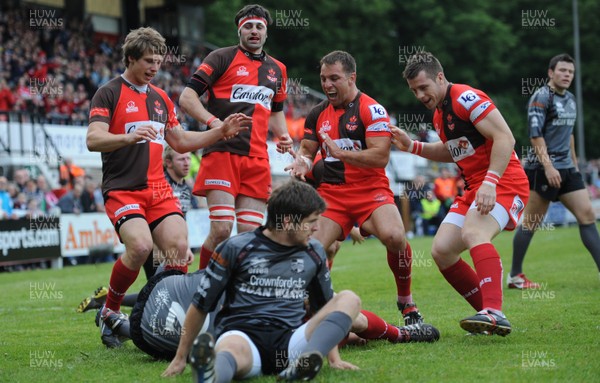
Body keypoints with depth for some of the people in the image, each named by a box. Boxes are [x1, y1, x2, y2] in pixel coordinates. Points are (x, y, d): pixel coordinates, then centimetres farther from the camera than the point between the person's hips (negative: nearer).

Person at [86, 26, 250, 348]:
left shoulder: (161, 98, 18)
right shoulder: (109, 94, -3)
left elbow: (181, 142, 26)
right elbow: (93, 140, -16)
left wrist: (221, 131, 15)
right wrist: (129, 137, -34)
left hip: (158, 189, 6)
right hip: (122, 190, -6)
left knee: (179, 247, -13)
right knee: (140, 246, -26)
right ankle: (109, 312, -5)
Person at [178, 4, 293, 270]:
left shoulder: (277, 69, 18)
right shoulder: (222, 57, 2)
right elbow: (186, 98, -3)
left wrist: (283, 135, 13)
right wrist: (214, 122, -18)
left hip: (257, 160, 5)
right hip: (222, 154, -5)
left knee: (251, 233, 0)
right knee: (221, 229, -13)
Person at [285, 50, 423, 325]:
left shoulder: (371, 110, -6)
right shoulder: (317, 114, 12)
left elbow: (381, 156, -16)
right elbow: (306, 150, 21)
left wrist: (341, 152, -25)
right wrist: (302, 163, -3)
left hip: (371, 190, -4)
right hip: (331, 193, 4)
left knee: (393, 236, -30)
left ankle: (406, 302, -7)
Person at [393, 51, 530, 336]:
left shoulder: (467, 98, -13)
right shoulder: (439, 114, 15)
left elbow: (505, 138, -21)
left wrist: (490, 181, -29)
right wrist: (412, 147, 18)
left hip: (504, 183, -10)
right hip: (473, 188, 10)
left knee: (473, 233, -34)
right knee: (441, 250, 0)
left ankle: (494, 314, -44)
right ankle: (491, 314, 6)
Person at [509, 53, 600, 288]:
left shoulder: (570, 99, 15)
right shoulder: (541, 97, -10)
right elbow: (535, 134, -17)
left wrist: (574, 162, 23)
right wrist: (548, 166, -23)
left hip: (566, 169, 8)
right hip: (543, 168, -8)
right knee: (531, 222, -1)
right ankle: (514, 276, 8)